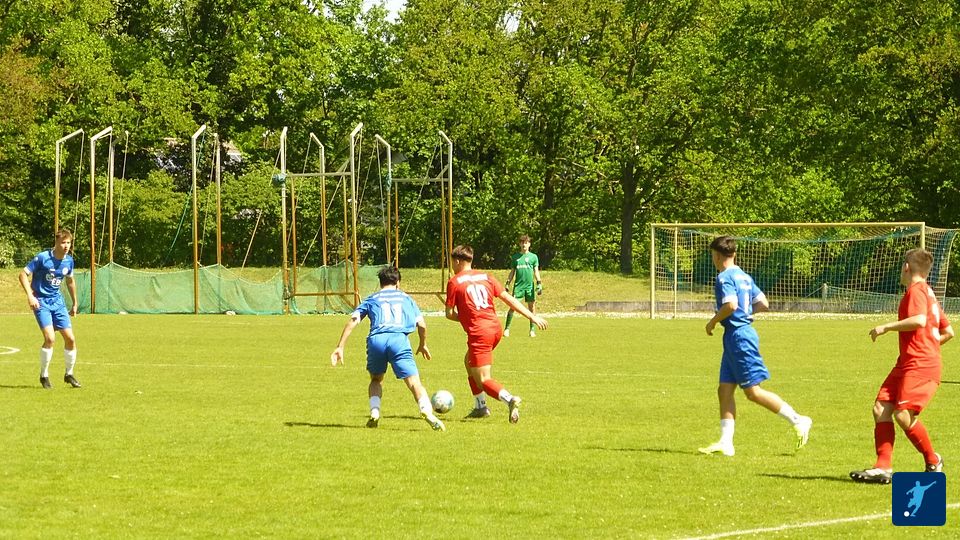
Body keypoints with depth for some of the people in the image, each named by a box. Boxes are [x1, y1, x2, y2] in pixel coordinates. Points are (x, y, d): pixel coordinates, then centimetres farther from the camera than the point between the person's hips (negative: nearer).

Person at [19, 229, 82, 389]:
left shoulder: (69, 260, 2)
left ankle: (69, 374, 20)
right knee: (50, 338, -20)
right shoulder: (42, 257, -16)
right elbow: (23, 274, -13)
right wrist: (30, 296, -24)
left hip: (57, 301, 5)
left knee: (70, 338, 0)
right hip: (41, 302, -5)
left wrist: (74, 303, 23)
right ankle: (44, 375, -2)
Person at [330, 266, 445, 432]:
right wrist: (423, 345, 38)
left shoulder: (371, 299, 25)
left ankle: (374, 412, 5)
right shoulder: (406, 298, 26)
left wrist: (340, 347, 9)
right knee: (414, 382, -8)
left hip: (376, 340, 1)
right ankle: (427, 411, -34)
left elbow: (353, 320, 12)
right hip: (399, 340, -1)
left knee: (376, 379, 26)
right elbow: (421, 324, 20)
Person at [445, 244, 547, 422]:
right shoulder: (486, 277, 13)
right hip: (495, 328, 7)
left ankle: (509, 399, -32)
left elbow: (449, 313, -1)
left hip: (479, 333, -7)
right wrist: (532, 317, 8)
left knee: (483, 380, -5)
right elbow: (509, 299, 8)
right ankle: (480, 407, 28)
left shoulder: (454, 282, -1)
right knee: (469, 361, 29)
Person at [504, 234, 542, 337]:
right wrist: (507, 283, 8)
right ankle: (507, 328, -2)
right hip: (518, 285, 0)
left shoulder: (533, 257, 7)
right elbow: (512, 272, 15)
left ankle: (532, 330, 10)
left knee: (532, 307, 2)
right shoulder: (515, 257, 11)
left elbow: (536, 271, 7)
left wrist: (539, 283, -3)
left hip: (530, 285, 0)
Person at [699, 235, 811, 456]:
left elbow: (731, 305, -26)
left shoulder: (724, 278, -13)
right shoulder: (744, 276, 15)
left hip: (738, 336, -10)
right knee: (725, 390, 8)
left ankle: (798, 420, -3)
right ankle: (725, 442, 5)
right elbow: (763, 304, 15)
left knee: (753, 391, -6)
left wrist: (713, 321, -12)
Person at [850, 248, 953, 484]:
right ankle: (883, 468, -5)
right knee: (881, 408, -1)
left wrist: (887, 327, -18)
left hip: (920, 366, -10)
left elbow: (919, 321, -27)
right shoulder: (928, 293, 22)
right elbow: (948, 332, 25)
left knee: (903, 414, -19)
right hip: (906, 364, 10)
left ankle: (933, 462, -1)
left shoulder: (916, 290, -8)